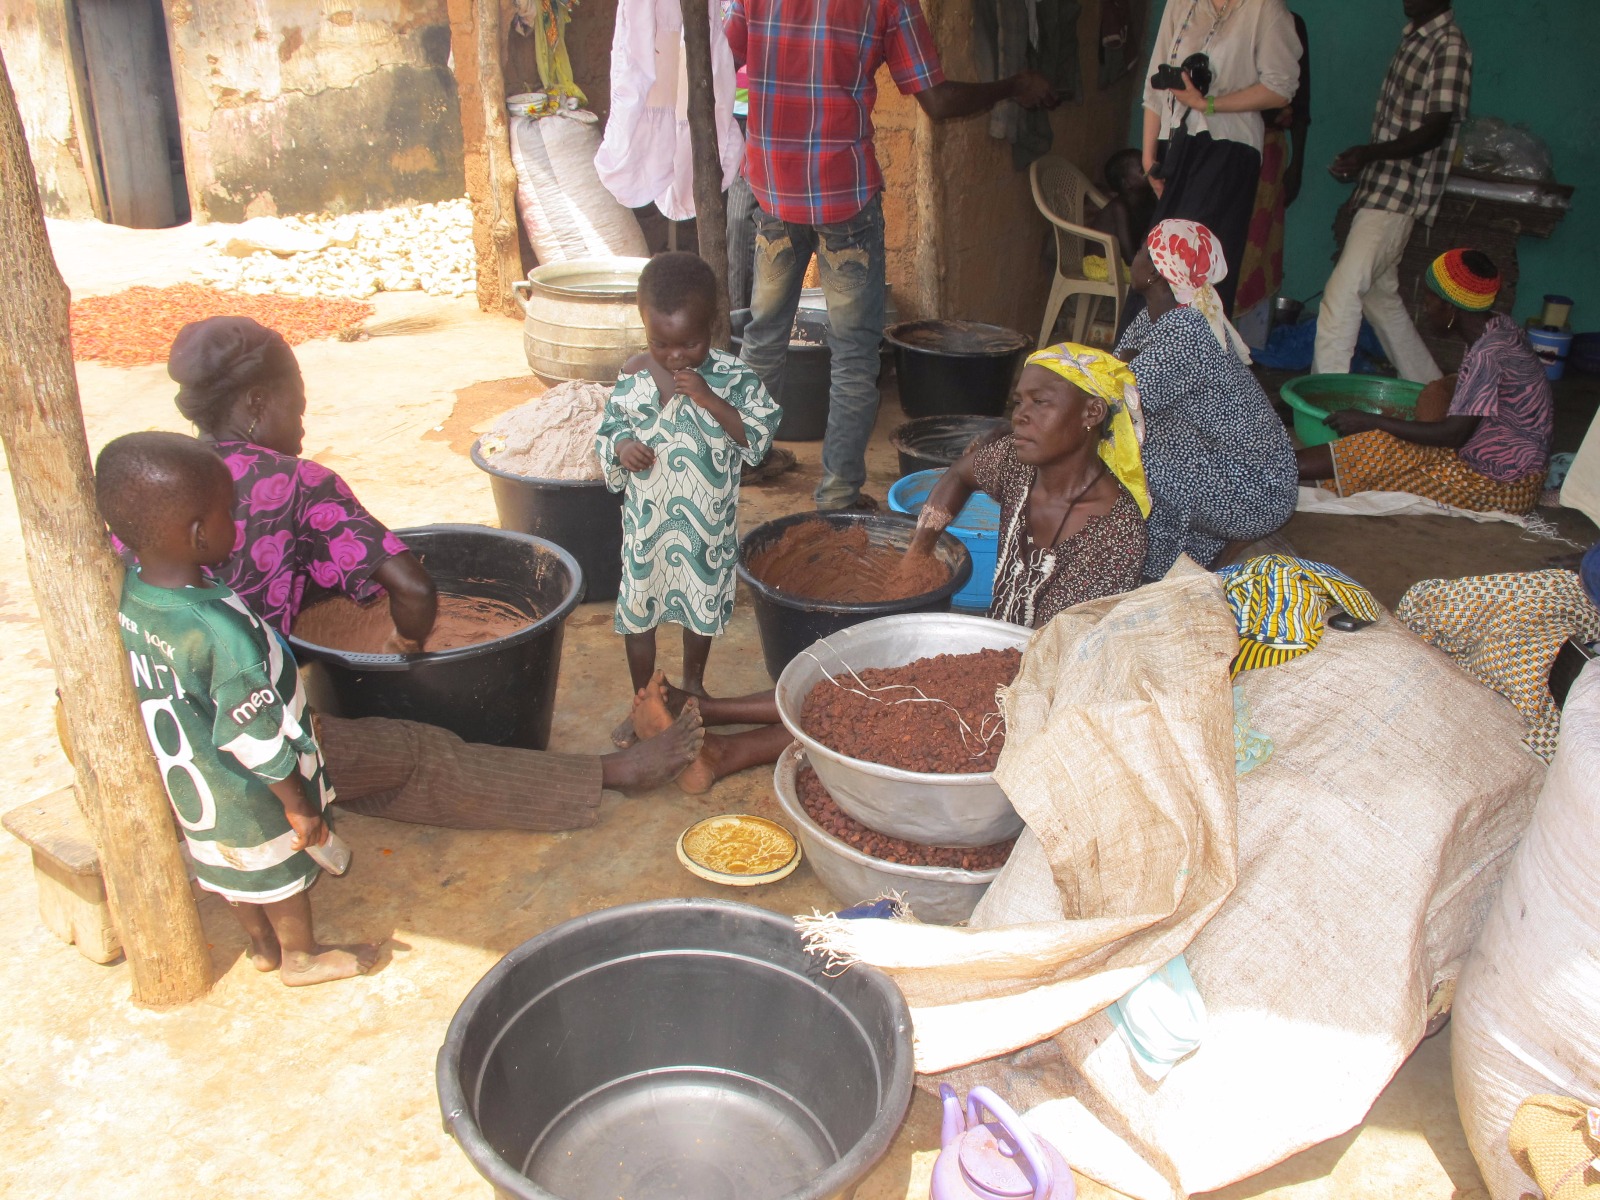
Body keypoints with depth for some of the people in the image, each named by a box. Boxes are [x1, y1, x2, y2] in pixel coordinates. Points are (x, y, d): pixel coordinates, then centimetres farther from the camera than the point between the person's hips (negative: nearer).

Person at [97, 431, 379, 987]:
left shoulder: (127, 592, -15)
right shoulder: (221, 632, -38)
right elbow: (256, 737, -28)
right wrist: (299, 805, -14)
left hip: (184, 777, 7)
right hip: (246, 794, -7)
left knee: (236, 868, 28)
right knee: (283, 869, 20)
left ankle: (263, 946, 51)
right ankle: (301, 956, 43)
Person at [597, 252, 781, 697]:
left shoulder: (732, 376, -13)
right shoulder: (633, 376, -7)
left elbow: (758, 437, -19)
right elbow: (607, 432, 3)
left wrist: (708, 398, -29)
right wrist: (621, 446, -20)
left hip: (708, 522, 0)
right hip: (646, 520, 1)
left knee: (702, 606, 18)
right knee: (638, 608, 10)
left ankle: (693, 684, 43)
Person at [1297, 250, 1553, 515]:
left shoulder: (1488, 354, -25)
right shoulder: (1497, 327, 4)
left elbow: (1454, 434, -24)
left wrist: (1371, 421, -20)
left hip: (1504, 486, -9)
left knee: (1374, 453, -14)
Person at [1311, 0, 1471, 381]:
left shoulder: (1449, 46, -12)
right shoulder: (1412, 38, 15)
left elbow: (1436, 130, -19)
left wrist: (1369, 153, -30)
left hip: (1400, 195, -10)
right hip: (1379, 187, 10)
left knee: (1342, 292, -17)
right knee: (1380, 295, 17)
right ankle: (1429, 390, 29)